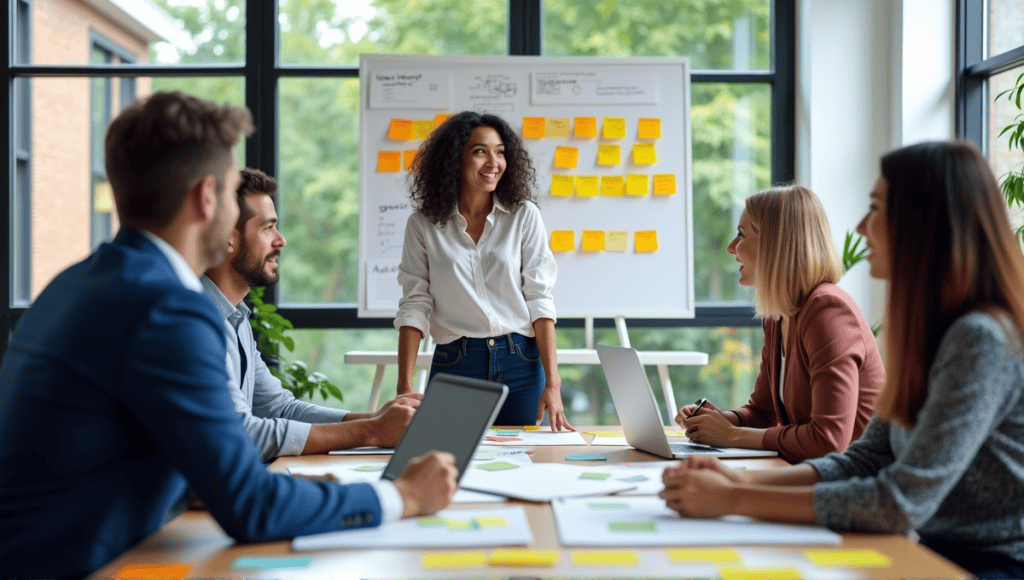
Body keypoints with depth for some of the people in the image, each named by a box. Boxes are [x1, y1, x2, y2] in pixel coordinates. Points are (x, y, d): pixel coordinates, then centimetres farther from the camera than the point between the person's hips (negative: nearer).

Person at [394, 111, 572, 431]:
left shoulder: (524, 216, 1)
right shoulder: (423, 224, 1)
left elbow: (539, 300, -2)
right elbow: (414, 306, 0)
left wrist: (552, 384, -10)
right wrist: (405, 386, -9)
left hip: (520, 365, 0)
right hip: (454, 365, 0)